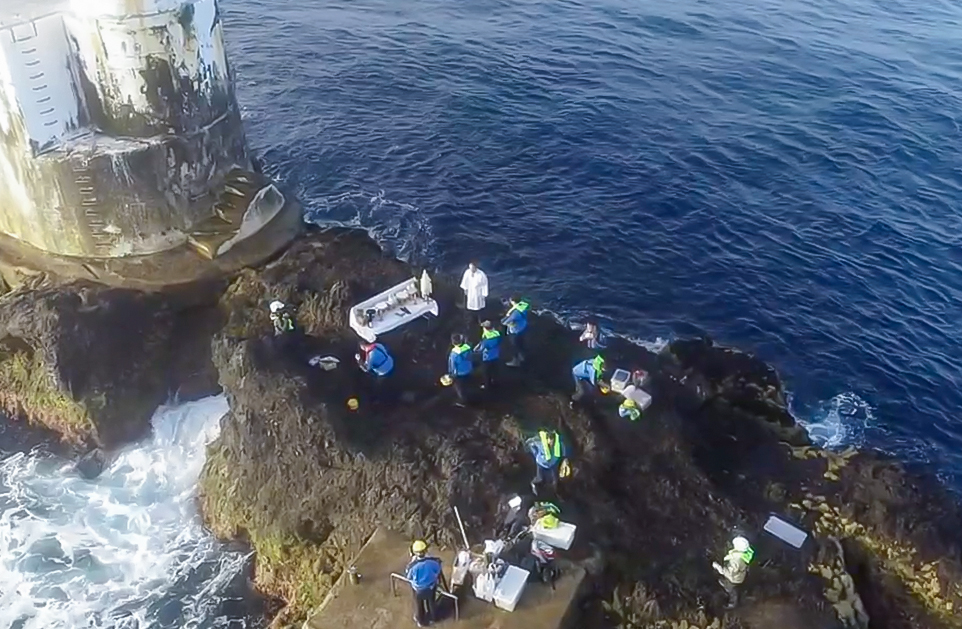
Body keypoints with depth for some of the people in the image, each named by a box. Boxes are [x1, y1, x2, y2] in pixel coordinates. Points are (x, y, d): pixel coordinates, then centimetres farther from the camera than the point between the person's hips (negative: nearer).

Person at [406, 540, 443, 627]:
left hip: (418, 589, -2)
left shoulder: (412, 565, -37)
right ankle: (431, 618, 57)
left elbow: (408, 576, -15)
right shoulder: (434, 561, -31)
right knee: (431, 603, 32)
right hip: (431, 587, 2)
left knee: (419, 605, 29)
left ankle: (420, 621, 54)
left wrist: (411, 561, -9)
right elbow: (438, 571, -9)